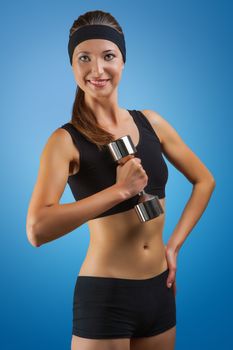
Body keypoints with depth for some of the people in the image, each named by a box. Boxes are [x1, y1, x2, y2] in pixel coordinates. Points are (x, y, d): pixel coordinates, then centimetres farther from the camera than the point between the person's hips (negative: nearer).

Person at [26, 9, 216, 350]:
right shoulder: (66, 140, -13)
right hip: (105, 295, -5)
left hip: (159, 289, 5)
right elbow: (37, 230, -27)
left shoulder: (151, 122, 1)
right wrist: (120, 189, -25)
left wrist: (175, 244, 5)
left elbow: (204, 181, 13)